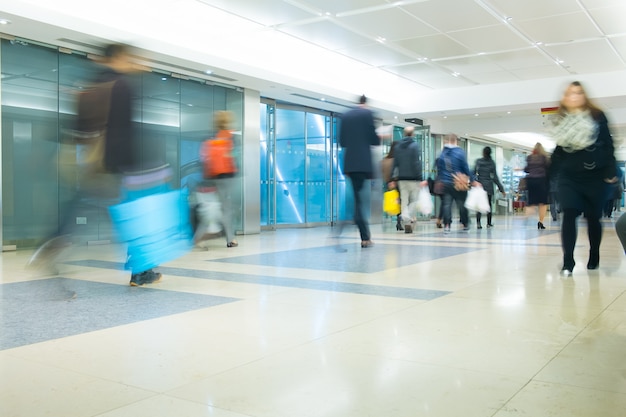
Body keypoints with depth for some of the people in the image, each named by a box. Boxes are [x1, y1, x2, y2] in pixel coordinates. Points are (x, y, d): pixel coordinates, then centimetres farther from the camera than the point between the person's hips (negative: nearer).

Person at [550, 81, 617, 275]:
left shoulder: (597, 116, 0)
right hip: (569, 176, 2)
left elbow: (607, 145, -3)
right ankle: (568, 262, -9)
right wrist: (552, 172, 8)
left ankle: (594, 257, 28)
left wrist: (610, 171, -9)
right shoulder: (562, 122, 9)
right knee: (569, 215, -11)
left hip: (594, 175, -2)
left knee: (593, 217, 8)